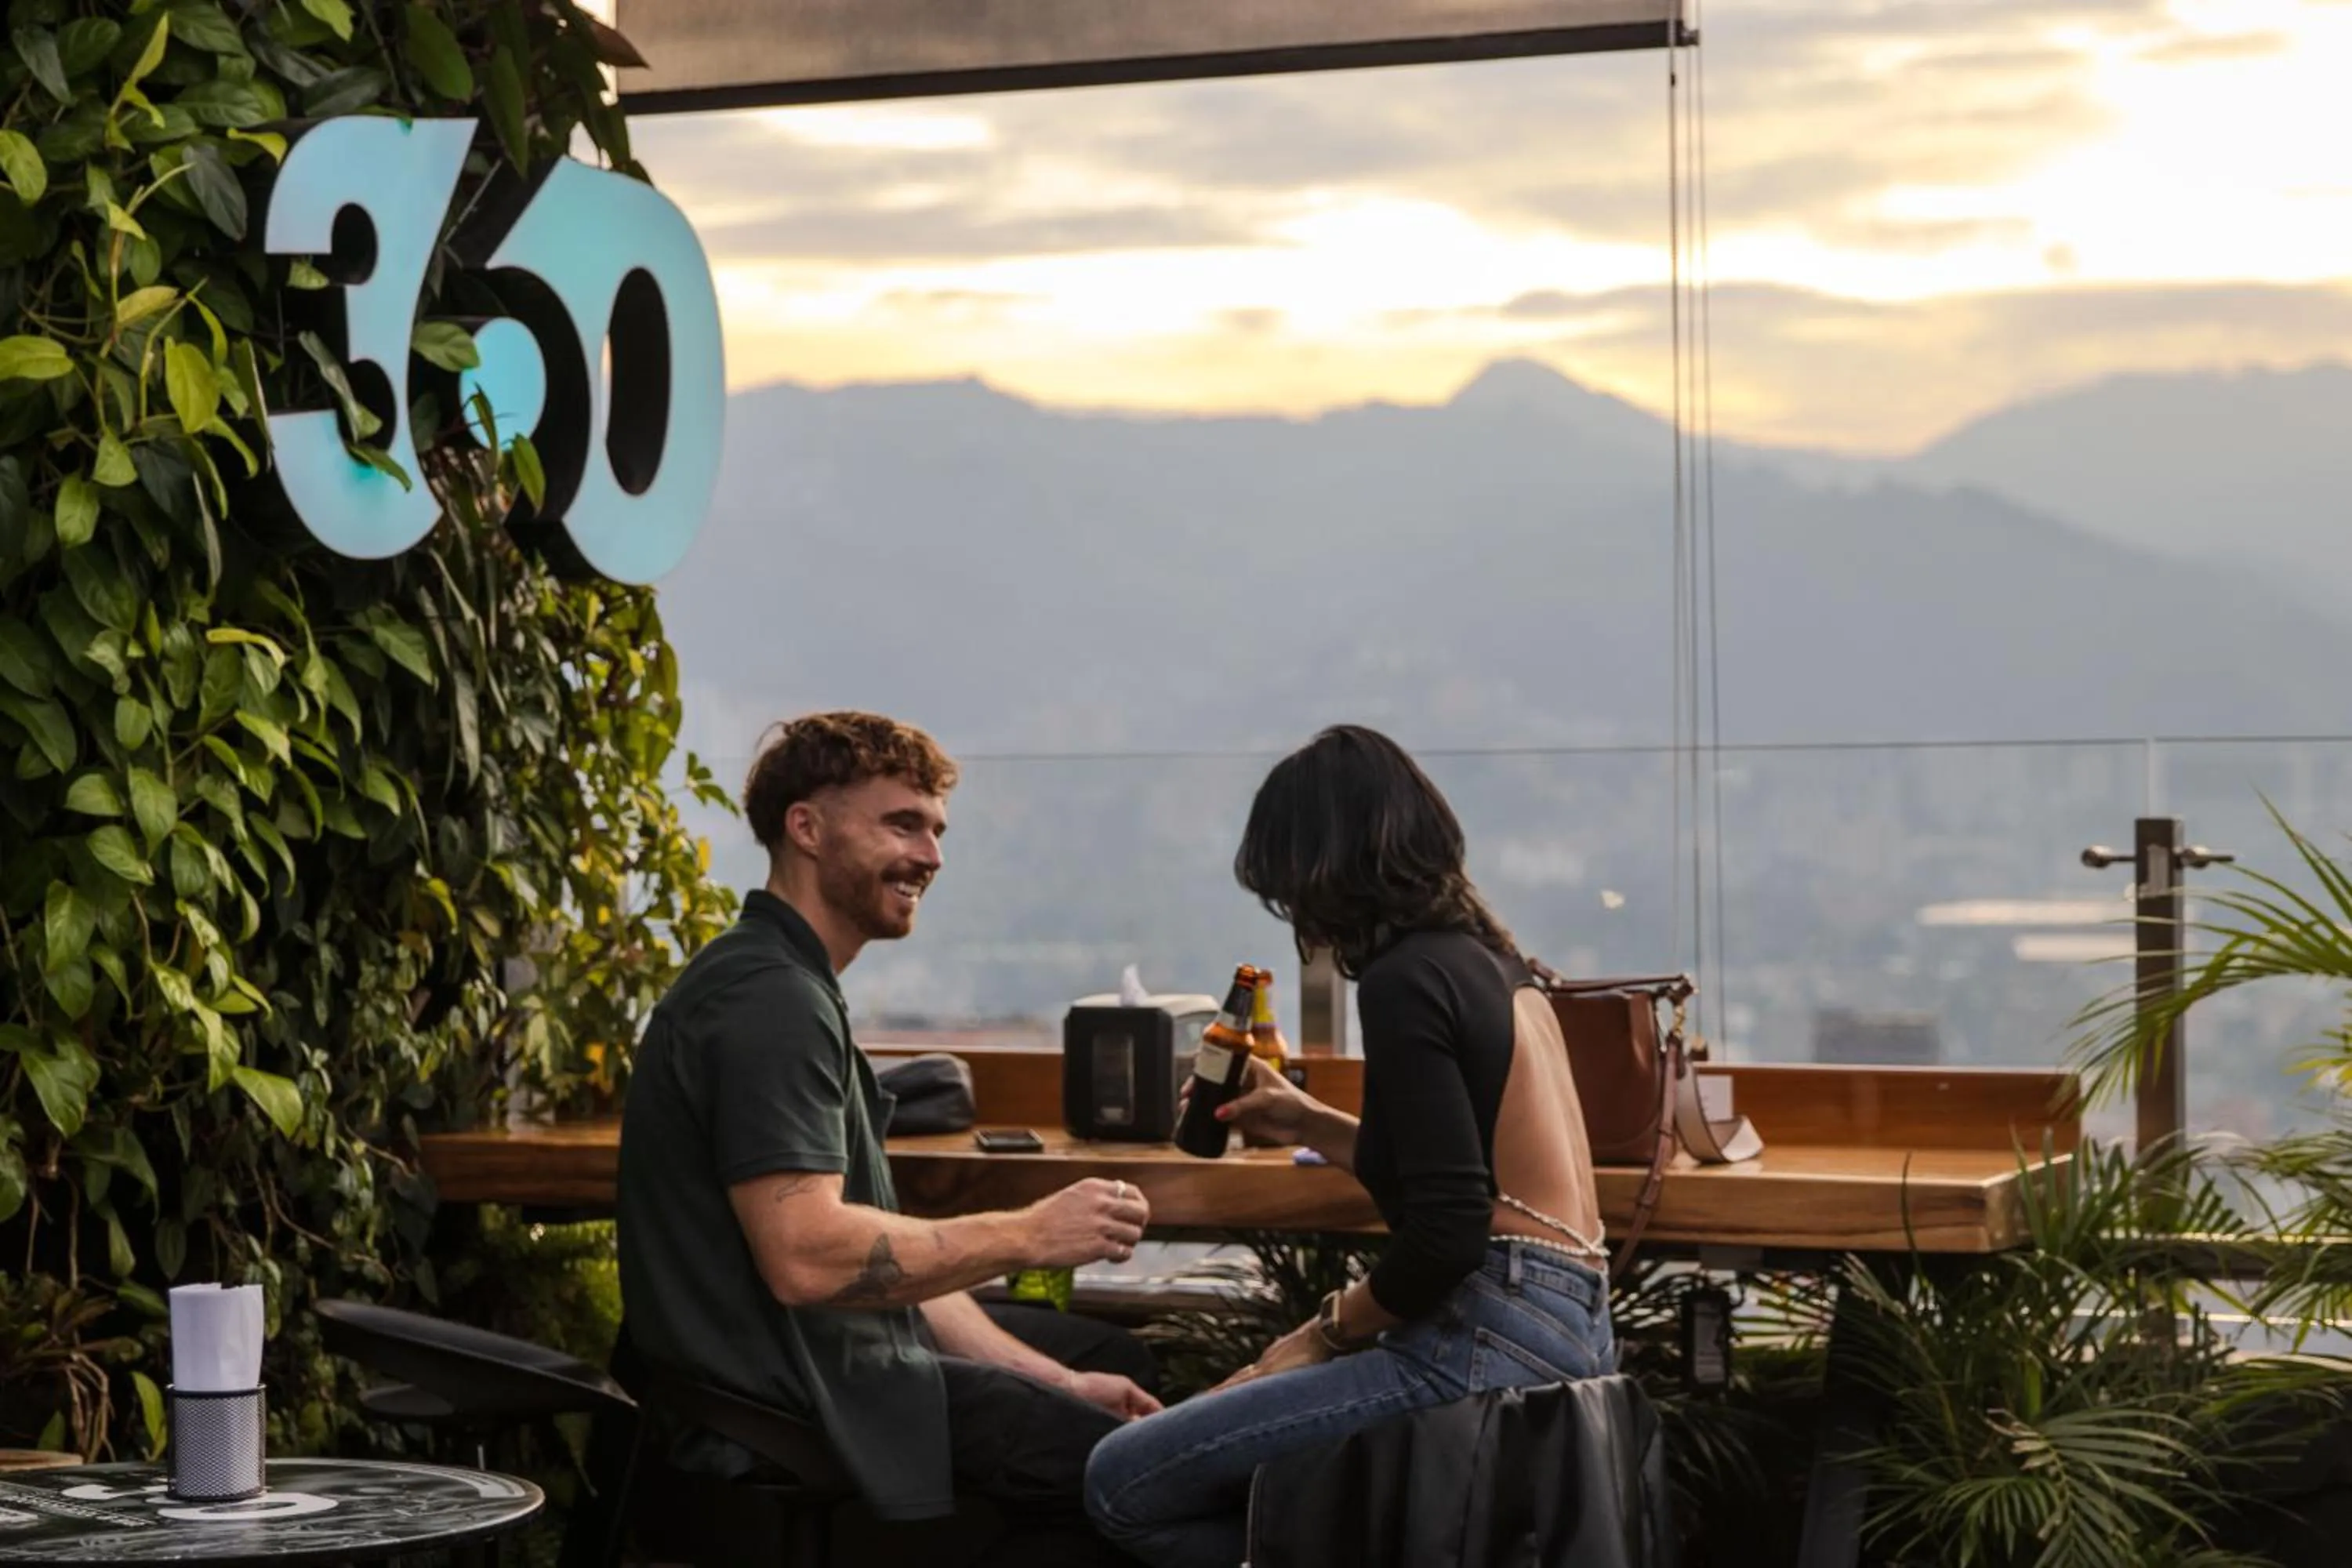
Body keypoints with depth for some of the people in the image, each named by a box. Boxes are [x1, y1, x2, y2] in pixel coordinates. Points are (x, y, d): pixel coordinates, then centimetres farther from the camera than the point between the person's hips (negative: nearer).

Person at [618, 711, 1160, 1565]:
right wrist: (1029, 1234, -20)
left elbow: (879, 1256, 15)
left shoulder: (794, 987, 18)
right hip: (787, 1399, -11)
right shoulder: (769, 1000, -17)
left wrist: (1056, 1383, 9)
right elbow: (807, 1255, -28)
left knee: (1115, 1361, 21)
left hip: (829, 1351, 11)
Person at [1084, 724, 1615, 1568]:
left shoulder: (1406, 979, -13)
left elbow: (1448, 1234, -20)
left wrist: (1324, 1333, -5)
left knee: (1123, 1483, -8)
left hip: (1492, 1342, -10)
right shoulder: (1484, 958, 14)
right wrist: (1313, 1126, 28)